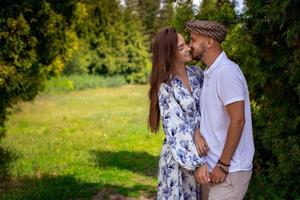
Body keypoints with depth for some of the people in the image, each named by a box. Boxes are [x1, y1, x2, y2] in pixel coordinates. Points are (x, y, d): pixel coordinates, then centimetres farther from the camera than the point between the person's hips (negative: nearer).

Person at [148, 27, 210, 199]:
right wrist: (197, 163, -21)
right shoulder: (165, 87, -13)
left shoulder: (197, 73, 3)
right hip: (179, 155, -5)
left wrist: (199, 131, -18)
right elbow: (176, 129, -17)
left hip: (202, 150, 5)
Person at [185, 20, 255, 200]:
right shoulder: (211, 73, 13)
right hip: (212, 166, 9)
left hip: (229, 171, -9)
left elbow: (238, 121, -21)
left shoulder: (227, 72, -17)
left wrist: (223, 165, -18)